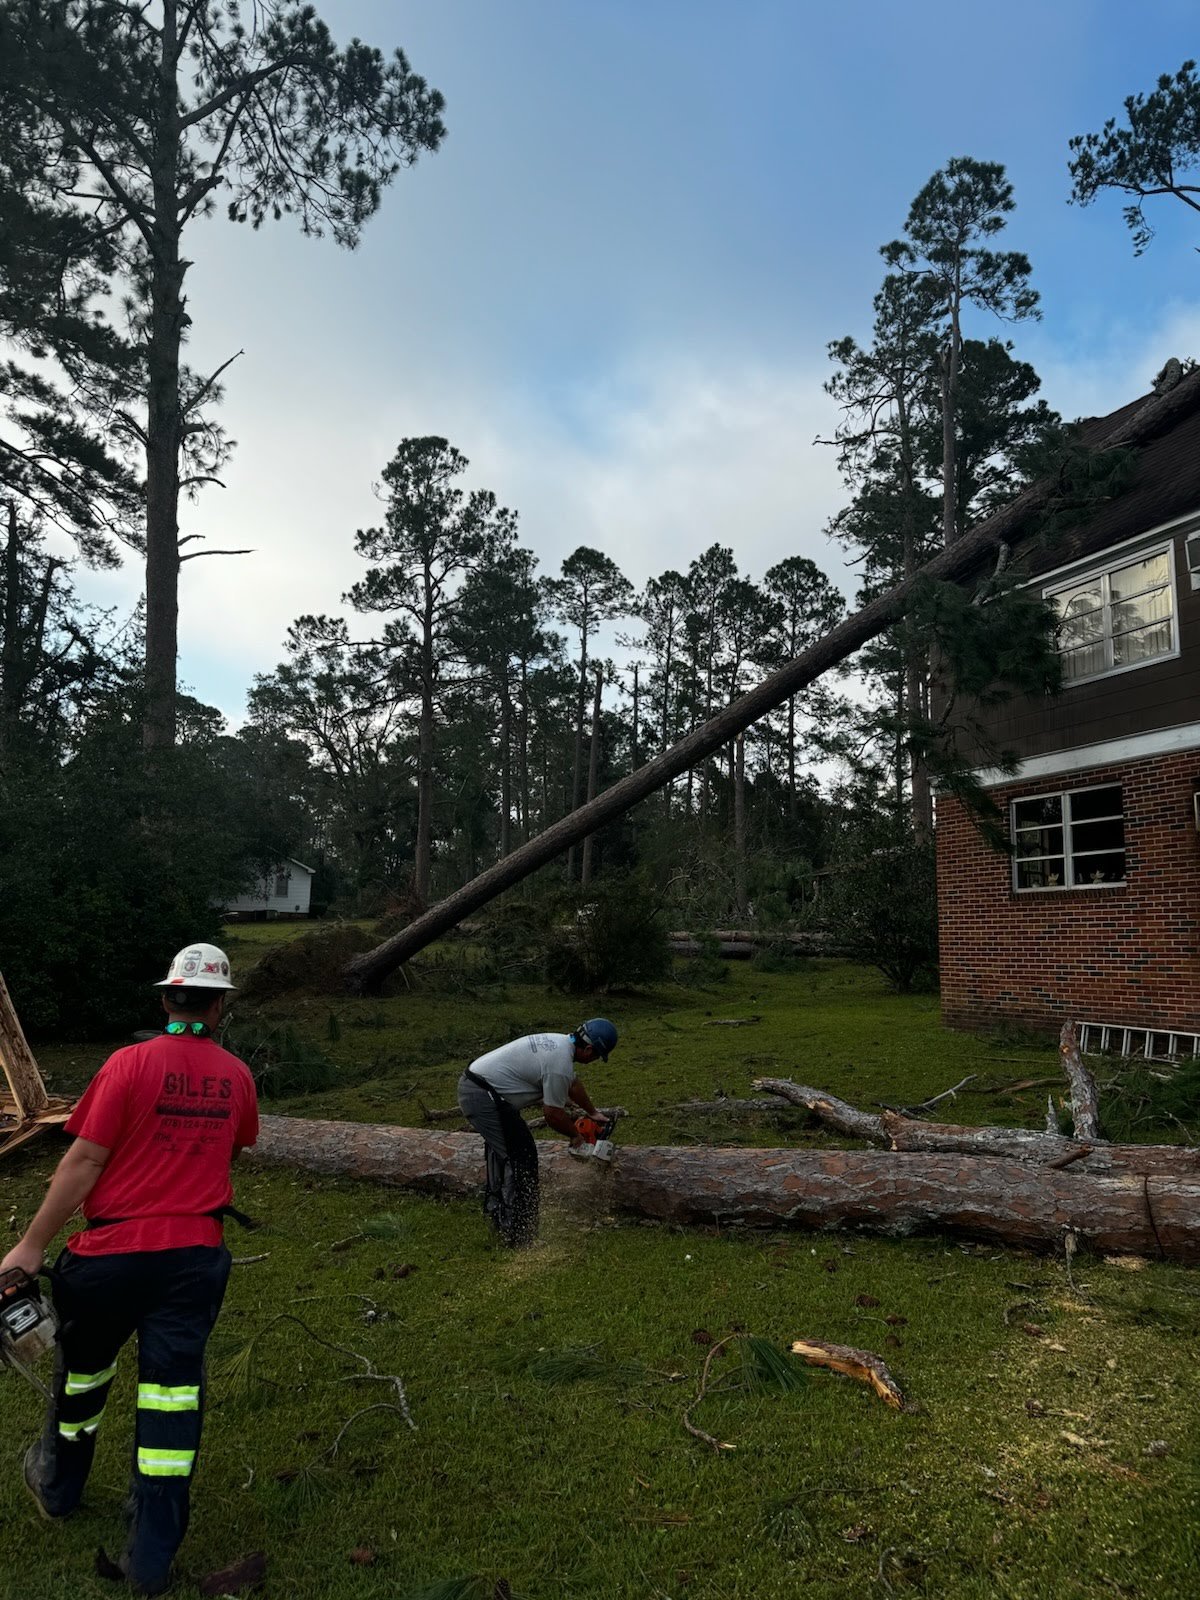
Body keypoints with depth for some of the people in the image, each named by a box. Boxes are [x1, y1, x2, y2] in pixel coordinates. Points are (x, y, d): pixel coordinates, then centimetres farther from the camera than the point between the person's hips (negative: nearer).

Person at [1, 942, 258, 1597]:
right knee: (172, 1387, 10)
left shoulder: (132, 1063, -14)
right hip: (196, 1255, 2)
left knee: (83, 1368, 24)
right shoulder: (236, 1075, -2)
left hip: (114, 1252, -1)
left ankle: (58, 1484, 49)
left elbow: (84, 1161, -14)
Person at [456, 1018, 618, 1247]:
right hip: (484, 1097, -11)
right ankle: (517, 1232, 0)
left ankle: (496, 1211, 40)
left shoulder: (560, 1042, 11)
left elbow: (573, 1084, 29)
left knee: (502, 1150, 26)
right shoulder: (560, 1064, -20)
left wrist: (593, 1113, 40)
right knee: (521, 1157, -6)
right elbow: (553, 1114, -10)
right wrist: (575, 1136, 8)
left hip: (472, 1085, 11)